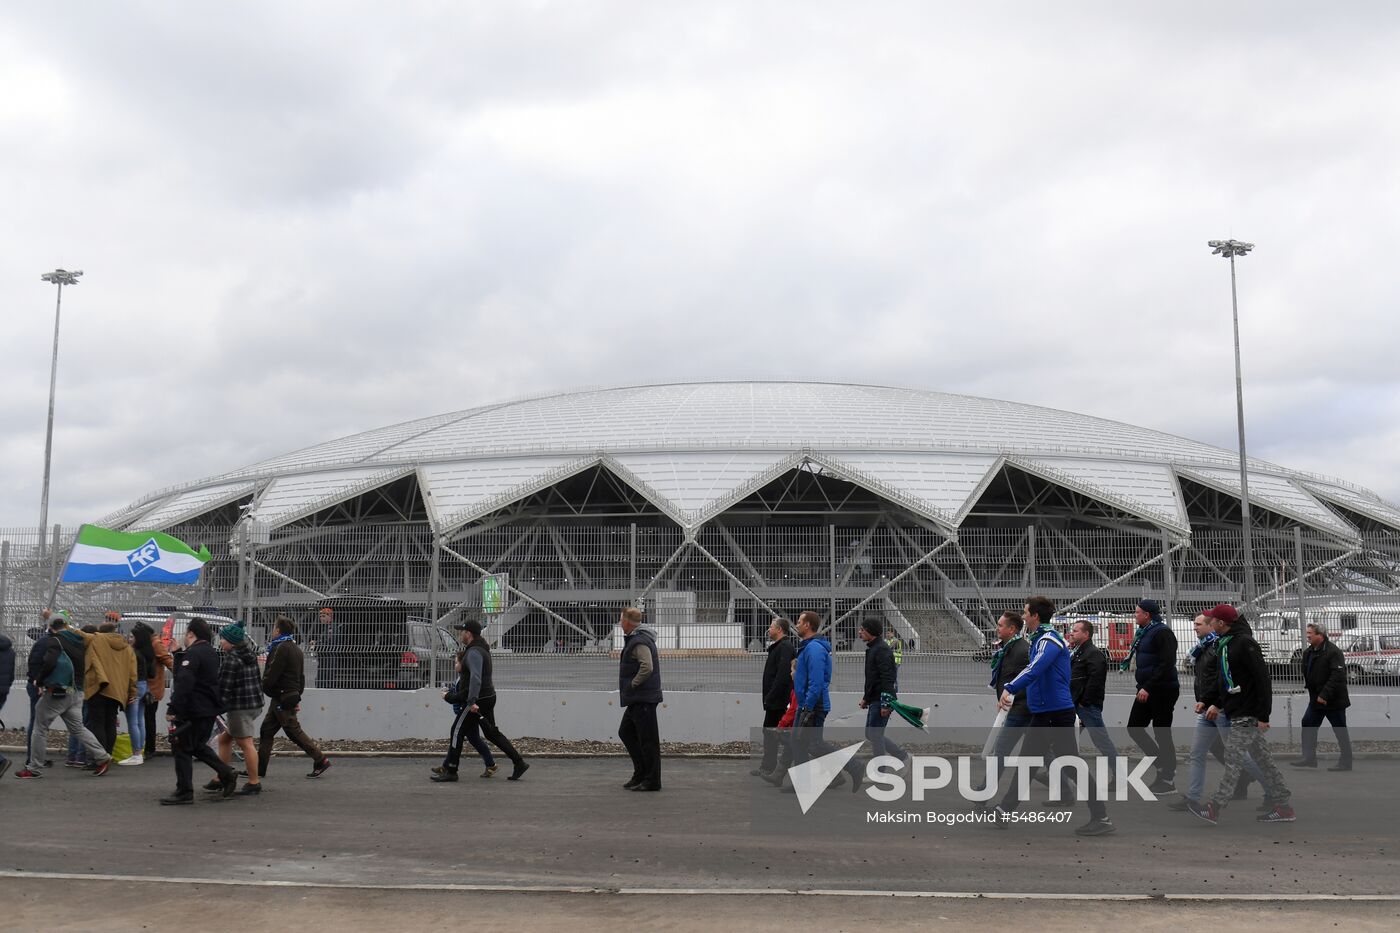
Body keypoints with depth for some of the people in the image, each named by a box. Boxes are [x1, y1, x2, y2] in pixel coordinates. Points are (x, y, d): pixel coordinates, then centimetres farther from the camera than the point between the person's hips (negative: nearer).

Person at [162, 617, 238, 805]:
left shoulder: (193, 653, -16)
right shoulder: (212, 653, 14)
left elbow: (183, 683, -24)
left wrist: (173, 709, -24)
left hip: (194, 711, -9)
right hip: (211, 709, 9)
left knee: (182, 747, -1)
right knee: (197, 745, 22)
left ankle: (184, 792, 1)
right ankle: (226, 773, 14)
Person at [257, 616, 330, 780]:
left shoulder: (281, 648, -16)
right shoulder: (295, 648, 15)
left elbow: (271, 675, -18)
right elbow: (301, 676, 18)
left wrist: (262, 689, -1)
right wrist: (297, 696, 19)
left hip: (282, 697, -10)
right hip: (291, 697, 10)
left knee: (294, 731, -5)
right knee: (266, 730, 13)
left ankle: (321, 760, -4)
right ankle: (259, 768, 16)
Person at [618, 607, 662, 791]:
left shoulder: (640, 642, -18)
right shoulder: (634, 639, 15)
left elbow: (647, 667, -30)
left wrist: (633, 684, -17)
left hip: (643, 699, -11)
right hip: (636, 699, 11)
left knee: (648, 740, -4)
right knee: (626, 732, 18)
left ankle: (652, 781, 2)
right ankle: (641, 773, 23)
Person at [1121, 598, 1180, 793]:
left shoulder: (1162, 632, -14)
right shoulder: (1143, 633, 14)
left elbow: (1166, 664, -22)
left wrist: (1148, 688, -24)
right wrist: (1142, 688, 14)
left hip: (1163, 690, -10)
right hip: (1146, 690, 10)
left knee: (1162, 734, -3)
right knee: (1134, 727, 9)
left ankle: (1168, 779, 7)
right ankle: (1164, 764, 19)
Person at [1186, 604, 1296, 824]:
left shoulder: (1244, 643, -18)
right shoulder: (1225, 643, 13)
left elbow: (1263, 680, -21)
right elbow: (1224, 679, 22)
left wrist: (1263, 715, -21)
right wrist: (1215, 703, 14)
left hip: (1247, 715, -10)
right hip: (1239, 713, 10)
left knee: (1233, 761, -6)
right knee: (1263, 760, 12)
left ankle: (1215, 808, -3)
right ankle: (1282, 807, 18)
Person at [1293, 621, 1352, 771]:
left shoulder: (1333, 652, -19)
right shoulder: (1308, 652, 8)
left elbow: (1338, 676, -26)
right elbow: (1306, 673, 22)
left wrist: (1325, 695, -27)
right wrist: (1307, 684, 6)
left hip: (1334, 701, -9)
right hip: (1316, 698, 9)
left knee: (1340, 731, 2)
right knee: (1308, 725, 9)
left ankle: (1346, 762, 12)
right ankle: (1309, 758, 16)